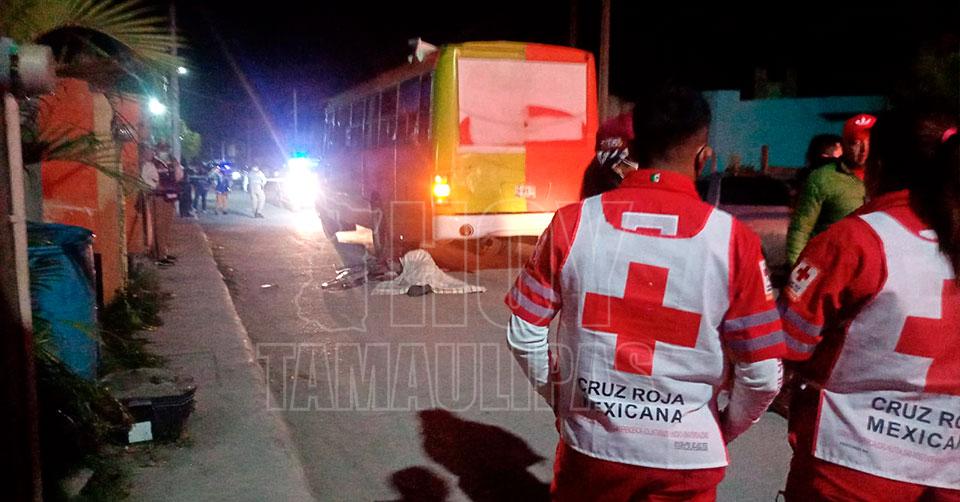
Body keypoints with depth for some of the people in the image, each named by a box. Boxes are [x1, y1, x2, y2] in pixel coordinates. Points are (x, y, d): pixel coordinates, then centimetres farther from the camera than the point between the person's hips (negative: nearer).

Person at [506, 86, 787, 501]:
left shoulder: (572, 223, -11)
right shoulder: (733, 240, -14)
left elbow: (523, 333, -3)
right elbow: (762, 376, -8)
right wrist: (724, 430, 10)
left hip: (591, 443, 1)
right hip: (685, 458, -1)